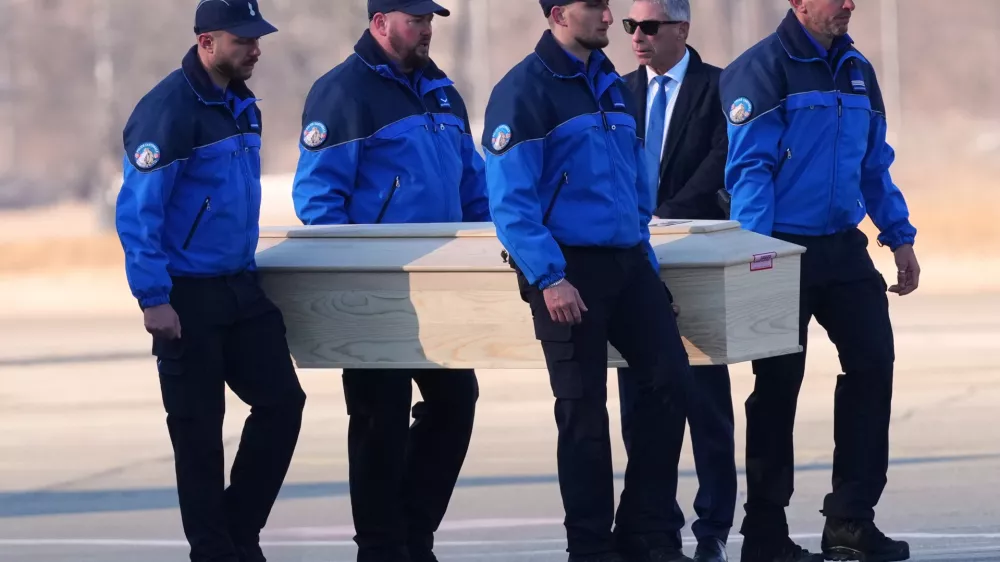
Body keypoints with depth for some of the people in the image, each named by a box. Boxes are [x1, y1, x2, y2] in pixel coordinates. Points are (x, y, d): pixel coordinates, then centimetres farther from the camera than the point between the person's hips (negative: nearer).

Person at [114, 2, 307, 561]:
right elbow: (136, 210, -19)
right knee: (198, 428, 1)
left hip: (241, 289, 8)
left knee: (282, 402, 5)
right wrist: (153, 298, -22)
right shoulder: (168, 110, -17)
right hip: (188, 299, -8)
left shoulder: (243, 106, 9)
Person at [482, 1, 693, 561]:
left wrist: (647, 259, 14)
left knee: (669, 375, -2)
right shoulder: (524, 90, -10)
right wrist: (549, 278, -21)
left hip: (627, 261, 7)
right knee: (584, 409, -2)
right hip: (569, 270, -7)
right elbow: (510, 199, -16)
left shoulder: (612, 86, 14)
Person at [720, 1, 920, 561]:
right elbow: (749, 168, -15)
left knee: (873, 362, -3)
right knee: (778, 386, 2)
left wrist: (901, 239, 12)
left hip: (843, 248, 6)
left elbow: (876, 166, 18)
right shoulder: (762, 69, -10)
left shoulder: (857, 71, 11)